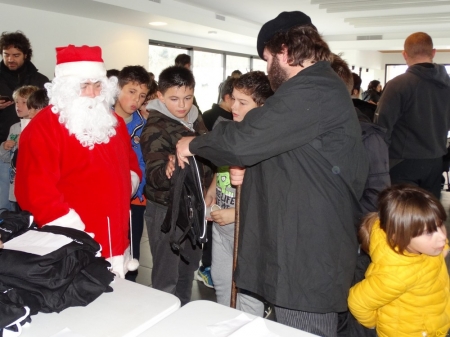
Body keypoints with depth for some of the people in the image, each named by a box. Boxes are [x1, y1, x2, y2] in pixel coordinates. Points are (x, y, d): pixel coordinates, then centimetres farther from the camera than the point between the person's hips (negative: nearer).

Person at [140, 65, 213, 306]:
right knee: (166, 279, -2)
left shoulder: (195, 120, 5)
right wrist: (168, 171, -45)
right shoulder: (155, 128, -15)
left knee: (188, 270, 21)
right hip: (166, 211, -7)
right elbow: (153, 176, -24)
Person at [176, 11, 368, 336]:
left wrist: (193, 144, -6)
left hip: (308, 252, -10)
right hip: (315, 244, 10)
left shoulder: (309, 92, -20)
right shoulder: (322, 86, 15)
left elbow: (242, 139, -25)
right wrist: (251, 172, 8)